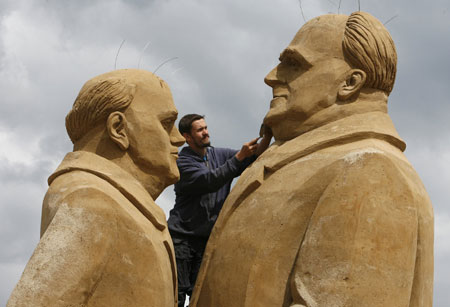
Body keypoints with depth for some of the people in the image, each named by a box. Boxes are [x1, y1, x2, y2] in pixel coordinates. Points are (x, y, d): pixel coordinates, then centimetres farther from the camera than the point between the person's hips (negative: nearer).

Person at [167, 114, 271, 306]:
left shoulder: (220, 155, 12)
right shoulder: (183, 162, -6)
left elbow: (254, 157, 0)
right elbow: (211, 181, -20)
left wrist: (267, 136, -19)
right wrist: (240, 156, -24)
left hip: (208, 238, 5)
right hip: (182, 237, -5)